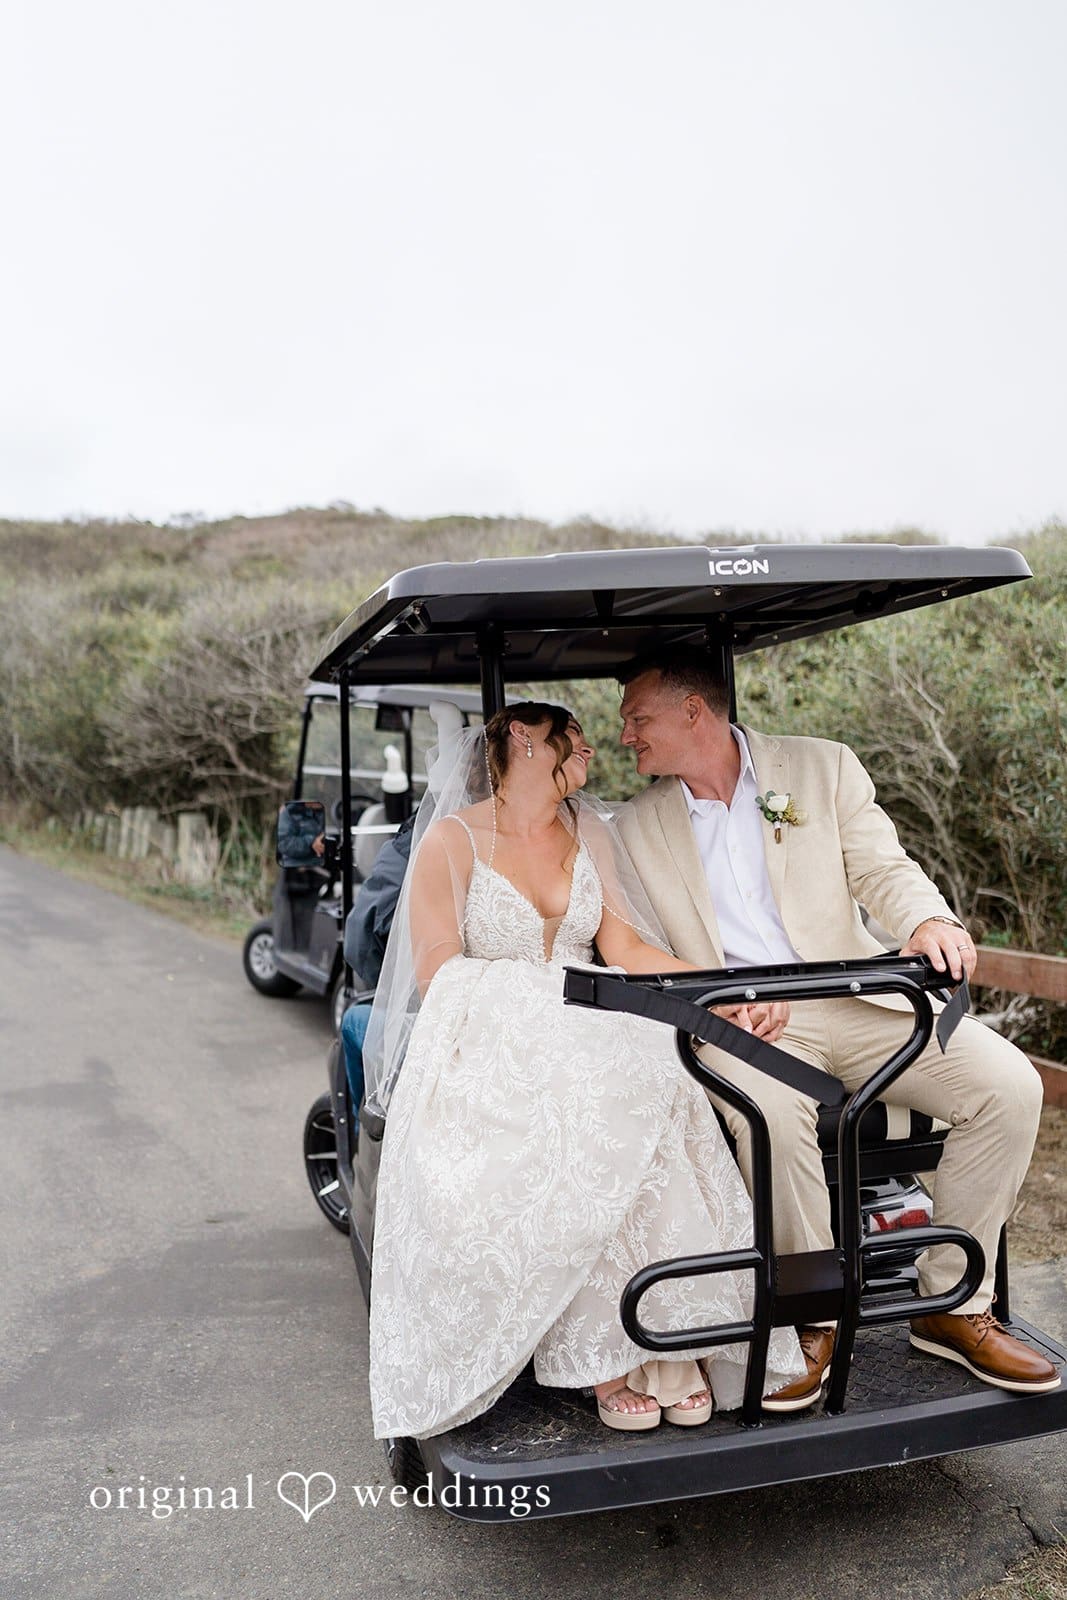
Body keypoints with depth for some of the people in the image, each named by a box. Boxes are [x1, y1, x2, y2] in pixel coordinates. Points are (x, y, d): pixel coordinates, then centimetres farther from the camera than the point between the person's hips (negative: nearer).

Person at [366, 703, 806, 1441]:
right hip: (486, 1046, -3)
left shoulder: (589, 835, 18)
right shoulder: (453, 839, 2)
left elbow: (624, 948, 9)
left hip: (589, 1041, 4)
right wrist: (541, 994, -18)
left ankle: (666, 1333, -23)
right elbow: (437, 974, -5)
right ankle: (601, 1350, -22)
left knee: (649, 1096, -30)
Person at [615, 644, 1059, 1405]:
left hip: (859, 997, 2)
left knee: (1009, 1084, -17)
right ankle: (810, 1317, -10)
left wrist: (930, 921, -20)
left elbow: (883, 867, 3)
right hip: (734, 1015, -1)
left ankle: (953, 1304, -1)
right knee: (771, 1111, -34)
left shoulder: (823, 767, 7)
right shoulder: (637, 825, 10)